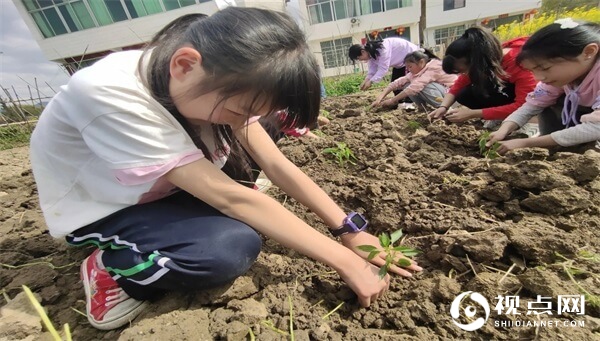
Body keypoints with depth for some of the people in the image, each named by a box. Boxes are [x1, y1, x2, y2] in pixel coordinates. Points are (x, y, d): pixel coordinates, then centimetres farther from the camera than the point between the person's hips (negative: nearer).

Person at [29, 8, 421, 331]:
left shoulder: (213, 81, -17)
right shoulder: (107, 93, -36)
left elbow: (277, 165, -18)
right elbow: (228, 197, -38)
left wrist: (350, 230, -21)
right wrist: (347, 262, -31)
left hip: (162, 187, 6)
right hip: (98, 208, -5)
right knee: (235, 247, -27)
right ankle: (112, 268, -3)